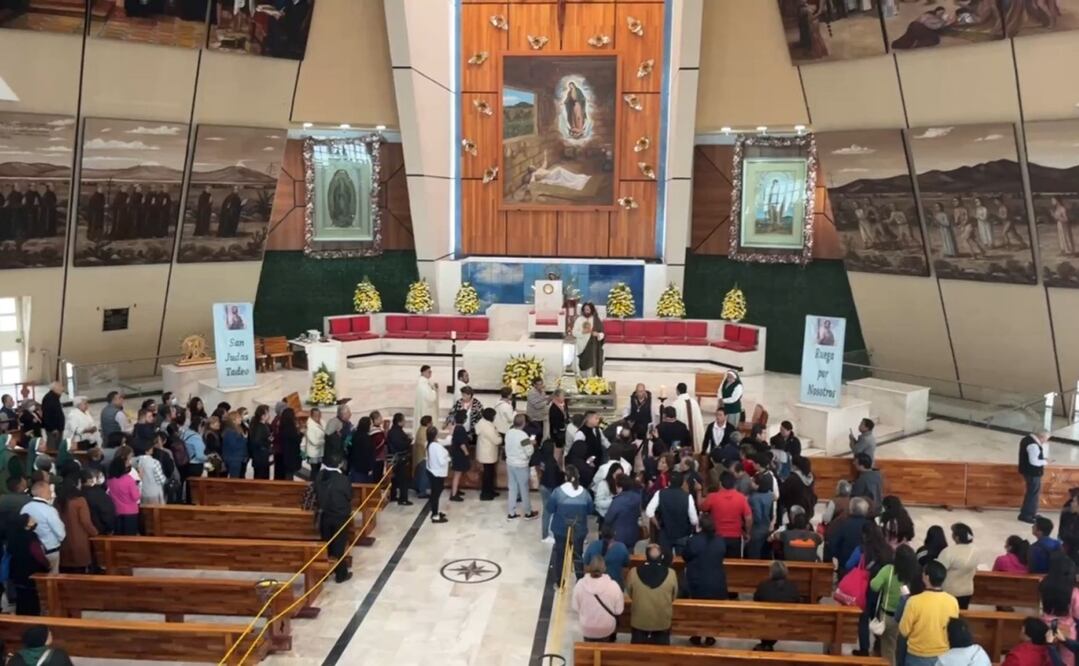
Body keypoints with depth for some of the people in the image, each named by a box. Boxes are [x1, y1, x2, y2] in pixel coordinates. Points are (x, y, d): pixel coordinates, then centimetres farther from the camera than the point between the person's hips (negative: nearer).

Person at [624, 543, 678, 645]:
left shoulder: (633, 573, -20)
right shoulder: (671, 574, -20)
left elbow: (629, 594, -2)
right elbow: (674, 597, -2)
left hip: (639, 621, 0)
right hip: (662, 622, 0)